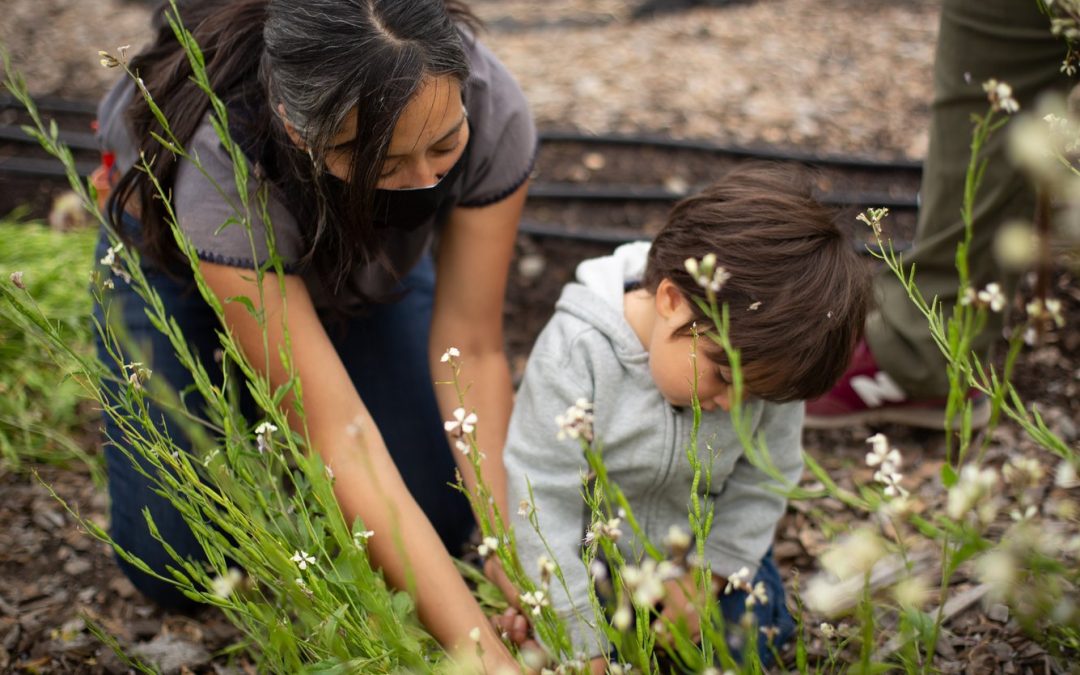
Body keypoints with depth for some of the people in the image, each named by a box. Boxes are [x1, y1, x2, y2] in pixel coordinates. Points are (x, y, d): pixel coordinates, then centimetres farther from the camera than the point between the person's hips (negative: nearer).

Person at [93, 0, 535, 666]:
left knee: (443, 522, -3)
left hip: (370, 260, 3)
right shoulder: (223, 166, -45)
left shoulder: (491, 111, -37)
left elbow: (473, 350, -27)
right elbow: (341, 438, -44)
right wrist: (486, 655, -46)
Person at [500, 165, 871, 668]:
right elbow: (543, 498, -28)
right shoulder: (577, 353, -33)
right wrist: (579, 642, -24)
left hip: (704, 546, 3)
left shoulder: (761, 355, -22)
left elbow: (765, 478, -7)